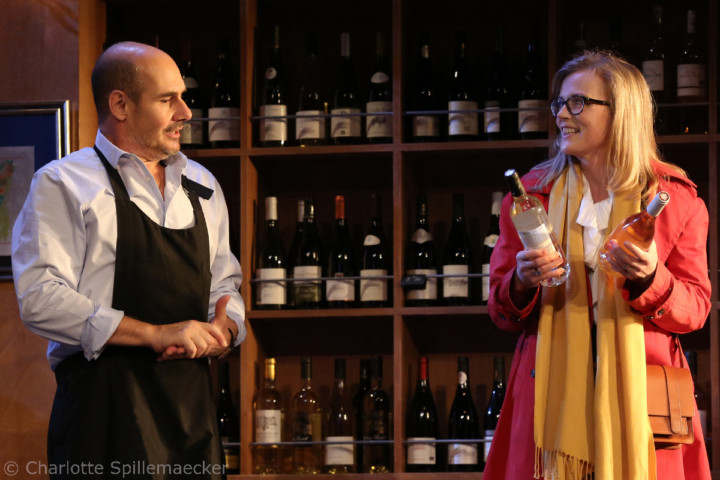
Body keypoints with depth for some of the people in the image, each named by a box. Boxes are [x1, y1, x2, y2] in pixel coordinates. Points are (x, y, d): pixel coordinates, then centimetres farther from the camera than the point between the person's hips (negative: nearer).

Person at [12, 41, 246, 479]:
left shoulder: (202, 187, 19)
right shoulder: (63, 184, -2)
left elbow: (224, 283, 24)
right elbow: (41, 298, -14)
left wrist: (224, 329, -2)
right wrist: (157, 334, -18)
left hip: (193, 405, 6)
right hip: (106, 407, -6)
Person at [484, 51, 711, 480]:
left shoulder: (675, 198, 4)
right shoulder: (533, 192, 8)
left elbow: (695, 309, 1)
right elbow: (501, 312, 8)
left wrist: (648, 279, -18)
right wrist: (522, 283, -14)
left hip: (641, 395, -1)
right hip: (552, 392, 1)